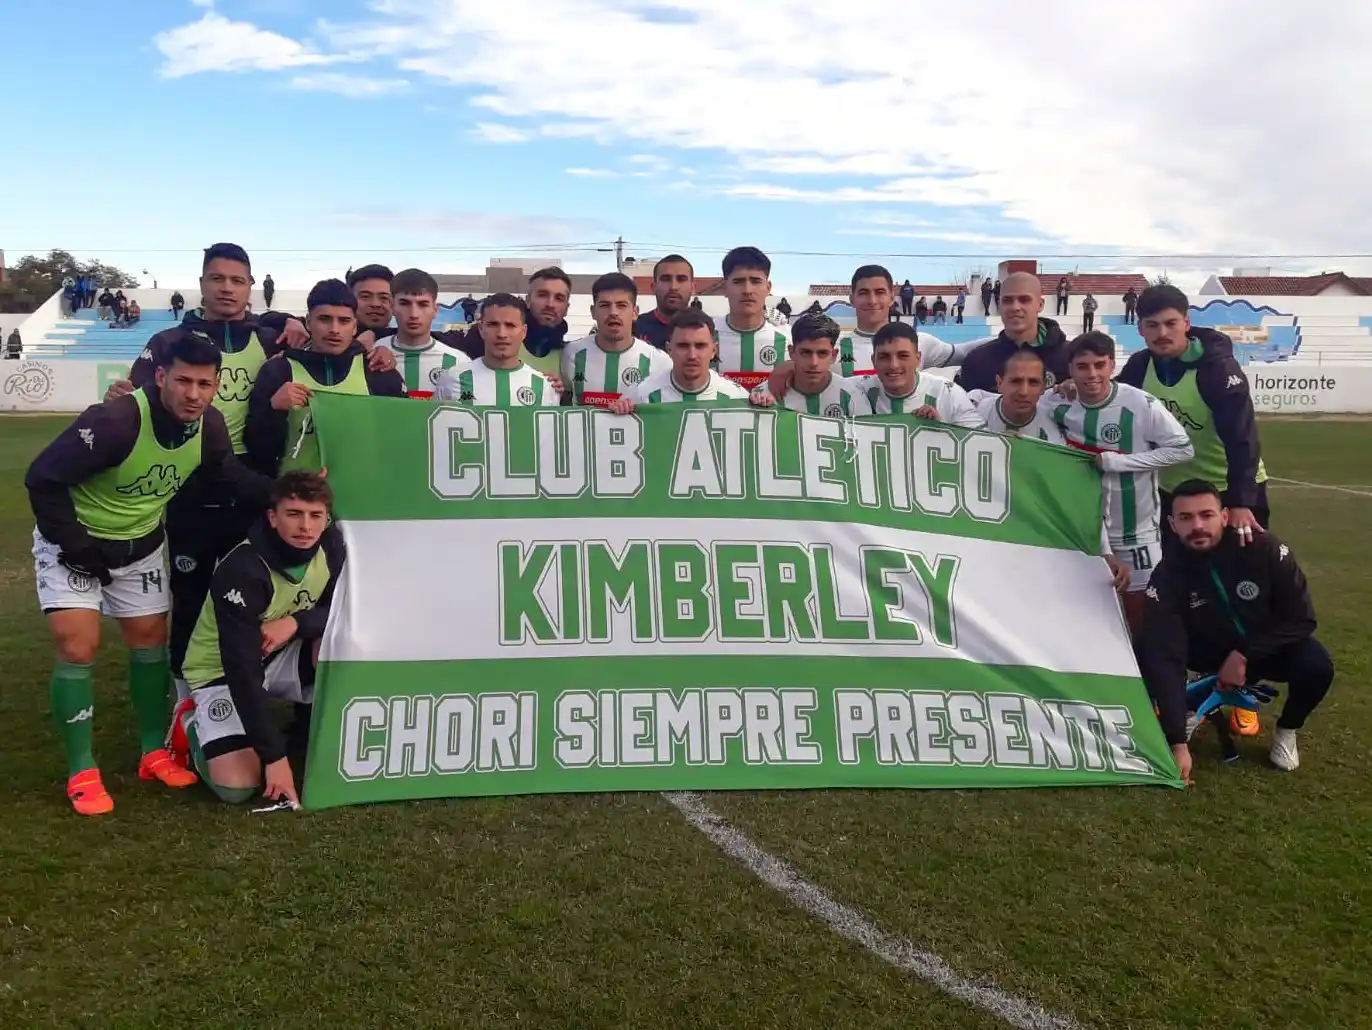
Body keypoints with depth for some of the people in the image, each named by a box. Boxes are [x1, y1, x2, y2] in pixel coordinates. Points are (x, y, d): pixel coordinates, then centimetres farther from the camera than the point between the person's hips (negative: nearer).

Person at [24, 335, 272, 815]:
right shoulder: (114, 421, -34)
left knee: (150, 637, 10)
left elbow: (231, 477, 1)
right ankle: (82, 772, 2)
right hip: (74, 541, -6)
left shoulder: (209, 425, -15)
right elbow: (43, 479, -28)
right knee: (78, 646, -11)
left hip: (141, 543, 6)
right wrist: (77, 547, -23)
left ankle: (153, 753, 24)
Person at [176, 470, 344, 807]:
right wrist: (274, 755, -31)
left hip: (281, 656, 5)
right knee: (237, 786, -20)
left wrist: (296, 621, -31)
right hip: (222, 671, -4)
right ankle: (192, 722, 9)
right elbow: (243, 670, -31)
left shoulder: (330, 545, -14)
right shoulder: (242, 572, -30)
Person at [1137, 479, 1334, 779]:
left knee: (1316, 665, -30)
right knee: (1149, 652, -25)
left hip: (1268, 648, 0)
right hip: (1212, 652, 0)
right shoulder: (1167, 576, -27)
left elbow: (1301, 618, -16)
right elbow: (1166, 658, -33)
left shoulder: (1264, 549, -26)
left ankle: (1287, 731, 2)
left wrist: (1244, 655, -26)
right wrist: (1178, 743, -39)